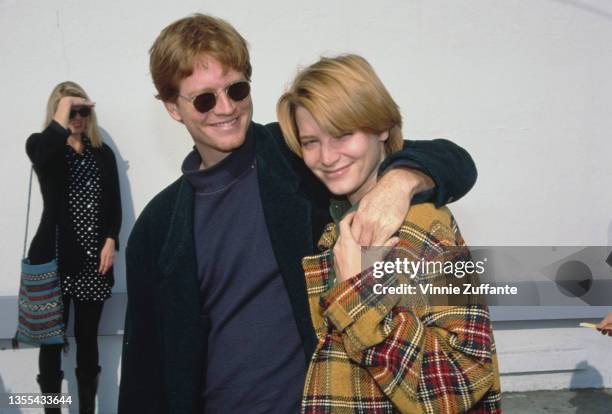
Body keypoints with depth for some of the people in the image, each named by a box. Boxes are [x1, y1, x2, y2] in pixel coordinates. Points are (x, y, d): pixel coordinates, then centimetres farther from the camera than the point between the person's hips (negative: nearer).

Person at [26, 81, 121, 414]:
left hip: (93, 259, 3)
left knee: (88, 338, 10)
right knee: (52, 339, 3)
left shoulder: (103, 153, 11)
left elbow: (114, 205, 10)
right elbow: (43, 154, -24)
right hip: (54, 256, -2)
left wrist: (110, 242, -5)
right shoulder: (41, 145, 3)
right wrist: (64, 106, -16)